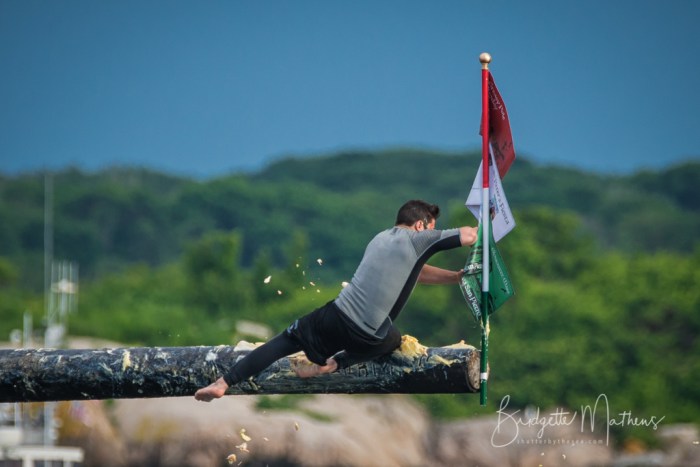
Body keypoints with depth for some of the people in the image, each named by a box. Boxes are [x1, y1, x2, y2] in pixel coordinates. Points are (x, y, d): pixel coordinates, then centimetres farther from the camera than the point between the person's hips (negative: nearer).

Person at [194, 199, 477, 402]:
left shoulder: (380, 239, 21)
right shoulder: (417, 239, -2)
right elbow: (468, 237, -5)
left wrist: (457, 277, 31)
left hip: (337, 315, 4)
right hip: (369, 337, -4)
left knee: (285, 341, 18)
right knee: (393, 341, 32)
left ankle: (223, 384, 2)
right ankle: (332, 364, 8)